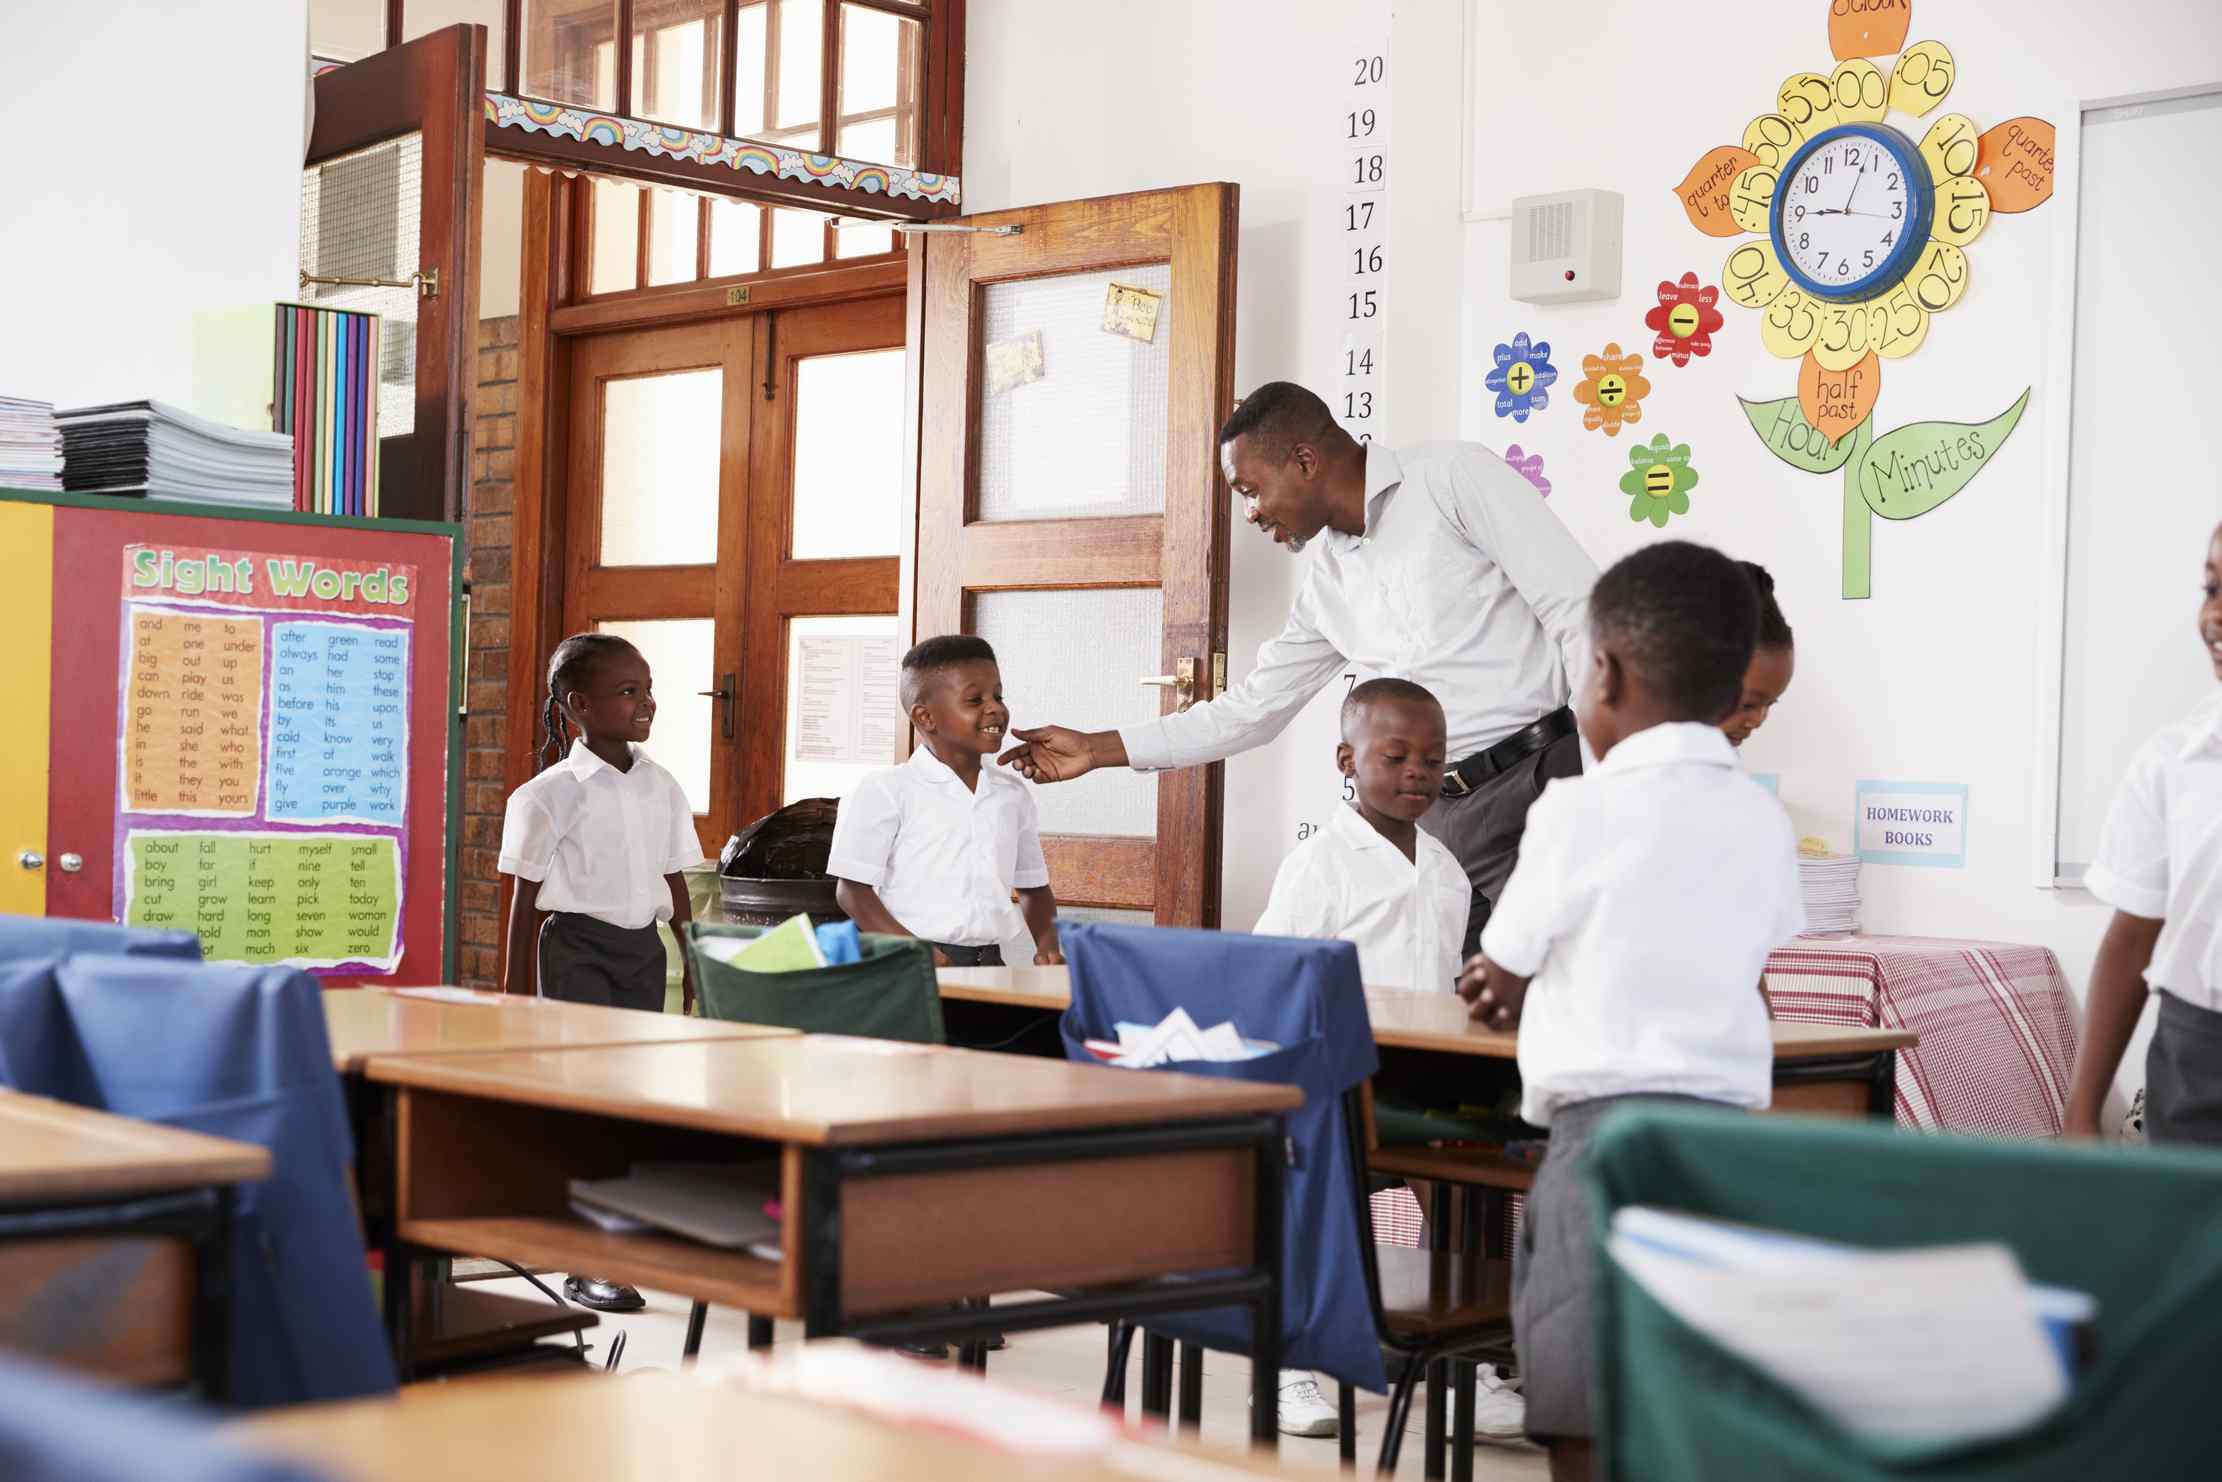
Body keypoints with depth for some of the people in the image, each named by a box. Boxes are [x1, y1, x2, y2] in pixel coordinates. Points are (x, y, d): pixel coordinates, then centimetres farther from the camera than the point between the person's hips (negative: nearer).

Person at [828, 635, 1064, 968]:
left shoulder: (1013, 796, 15)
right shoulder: (885, 791, -2)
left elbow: (1034, 888, 24)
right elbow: (853, 889, -5)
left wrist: (1047, 944, 5)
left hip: (988, 965, 5)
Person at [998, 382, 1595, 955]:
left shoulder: (1452, 474, -4)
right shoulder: (1327, 581, 16)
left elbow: (1578, 610, -9)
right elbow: (1253, 708, 22)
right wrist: (1095, 750, 20)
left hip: (1540, 782, -6)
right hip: (1441, 814, 6)